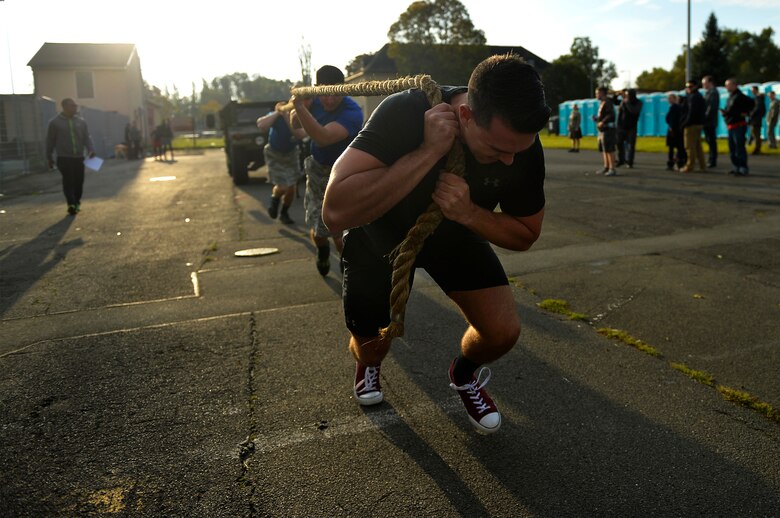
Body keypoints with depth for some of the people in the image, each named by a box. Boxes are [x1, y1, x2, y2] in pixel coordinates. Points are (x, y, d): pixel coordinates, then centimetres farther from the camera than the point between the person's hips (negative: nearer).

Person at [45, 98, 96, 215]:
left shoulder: (81, 121, 11)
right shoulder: (55, 122, 2)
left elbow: (86, 137, 7)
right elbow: (50, 141, 6)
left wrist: (91, 149, -11)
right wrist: (49, 157, 7)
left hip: (79, 158, 3)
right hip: (64, 158, -3)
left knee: (79, 181, 4)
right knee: (68, 181, -11)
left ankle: (76, 203, 19)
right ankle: (71, 205, -14)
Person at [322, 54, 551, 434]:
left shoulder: (522, 145, -25)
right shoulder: (405, 113, -37)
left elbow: (525, 235, -11)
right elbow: (335, 213, -46)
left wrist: (468, 213, -32)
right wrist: (428, 153, -50)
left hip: (454, 228, 3)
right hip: (382, 231, -2)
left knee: (502, 332, -13)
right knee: (371, 344, 0)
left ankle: (465, 374, 23)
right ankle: (368, 365, 41)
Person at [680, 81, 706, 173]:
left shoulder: (692, 97, -12)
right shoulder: (699, 96, 19)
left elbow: (692, 112, -19)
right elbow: (704, 109, 20)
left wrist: (685, 123, -15)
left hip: (691, 124, -10)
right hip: (699, 123, 10)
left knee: (690, 146, -6)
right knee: (698, 145, 15)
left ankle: (690, 166, -4)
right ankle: (702, 165, 17)